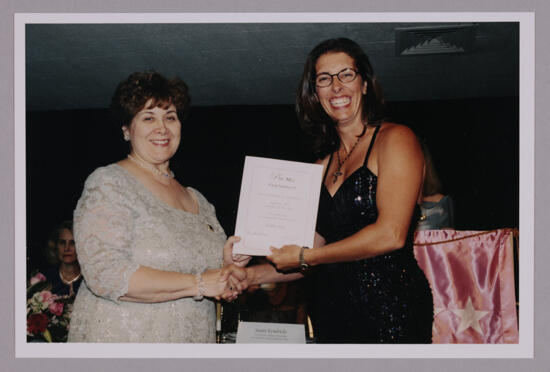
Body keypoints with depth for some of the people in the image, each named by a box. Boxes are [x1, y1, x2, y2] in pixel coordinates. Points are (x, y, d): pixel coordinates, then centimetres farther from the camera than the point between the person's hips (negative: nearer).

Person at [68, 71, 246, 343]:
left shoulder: (198, 201, 10)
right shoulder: (108, 183, -9)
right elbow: (105, 274, -21)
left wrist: (226, 268, -4)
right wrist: (198, 284, -19)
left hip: (194, 340, 6)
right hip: (120, 340, -6)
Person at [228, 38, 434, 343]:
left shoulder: (395, 139, -4)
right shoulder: (324, 164, 14)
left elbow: (390, 235, -15)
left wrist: (304, 257, -9)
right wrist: (252, 276, 5)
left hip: (389, 306, -5)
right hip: (332, 312, 5)